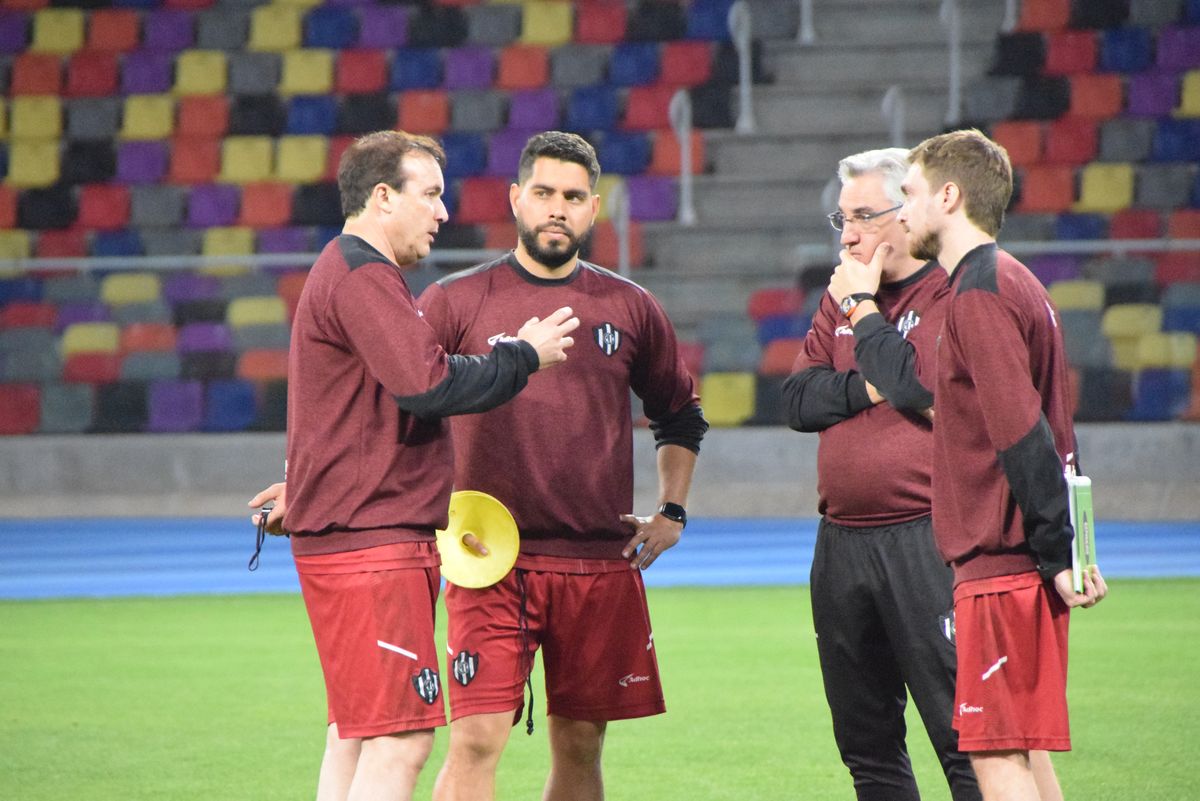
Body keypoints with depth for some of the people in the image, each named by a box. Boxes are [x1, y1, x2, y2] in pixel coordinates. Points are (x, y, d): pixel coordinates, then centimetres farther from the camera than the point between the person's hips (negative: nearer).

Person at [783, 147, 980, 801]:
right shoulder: (841, 295, 17)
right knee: (866, 744, 13)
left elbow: (918, 385, -20)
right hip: (842, 543, 8)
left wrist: (862, 308, -7)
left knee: (963, 743, -10)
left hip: (926, 543, -8)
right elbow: (798, 401, 9)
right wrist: (868, 388, -9)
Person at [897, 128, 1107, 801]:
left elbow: (1021, 435, -20)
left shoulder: (980, 292, -13)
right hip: (1019, 561, 10)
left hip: (1003, 563, -10)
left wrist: (1056, 555, -19)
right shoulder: (1017, 284, 18)